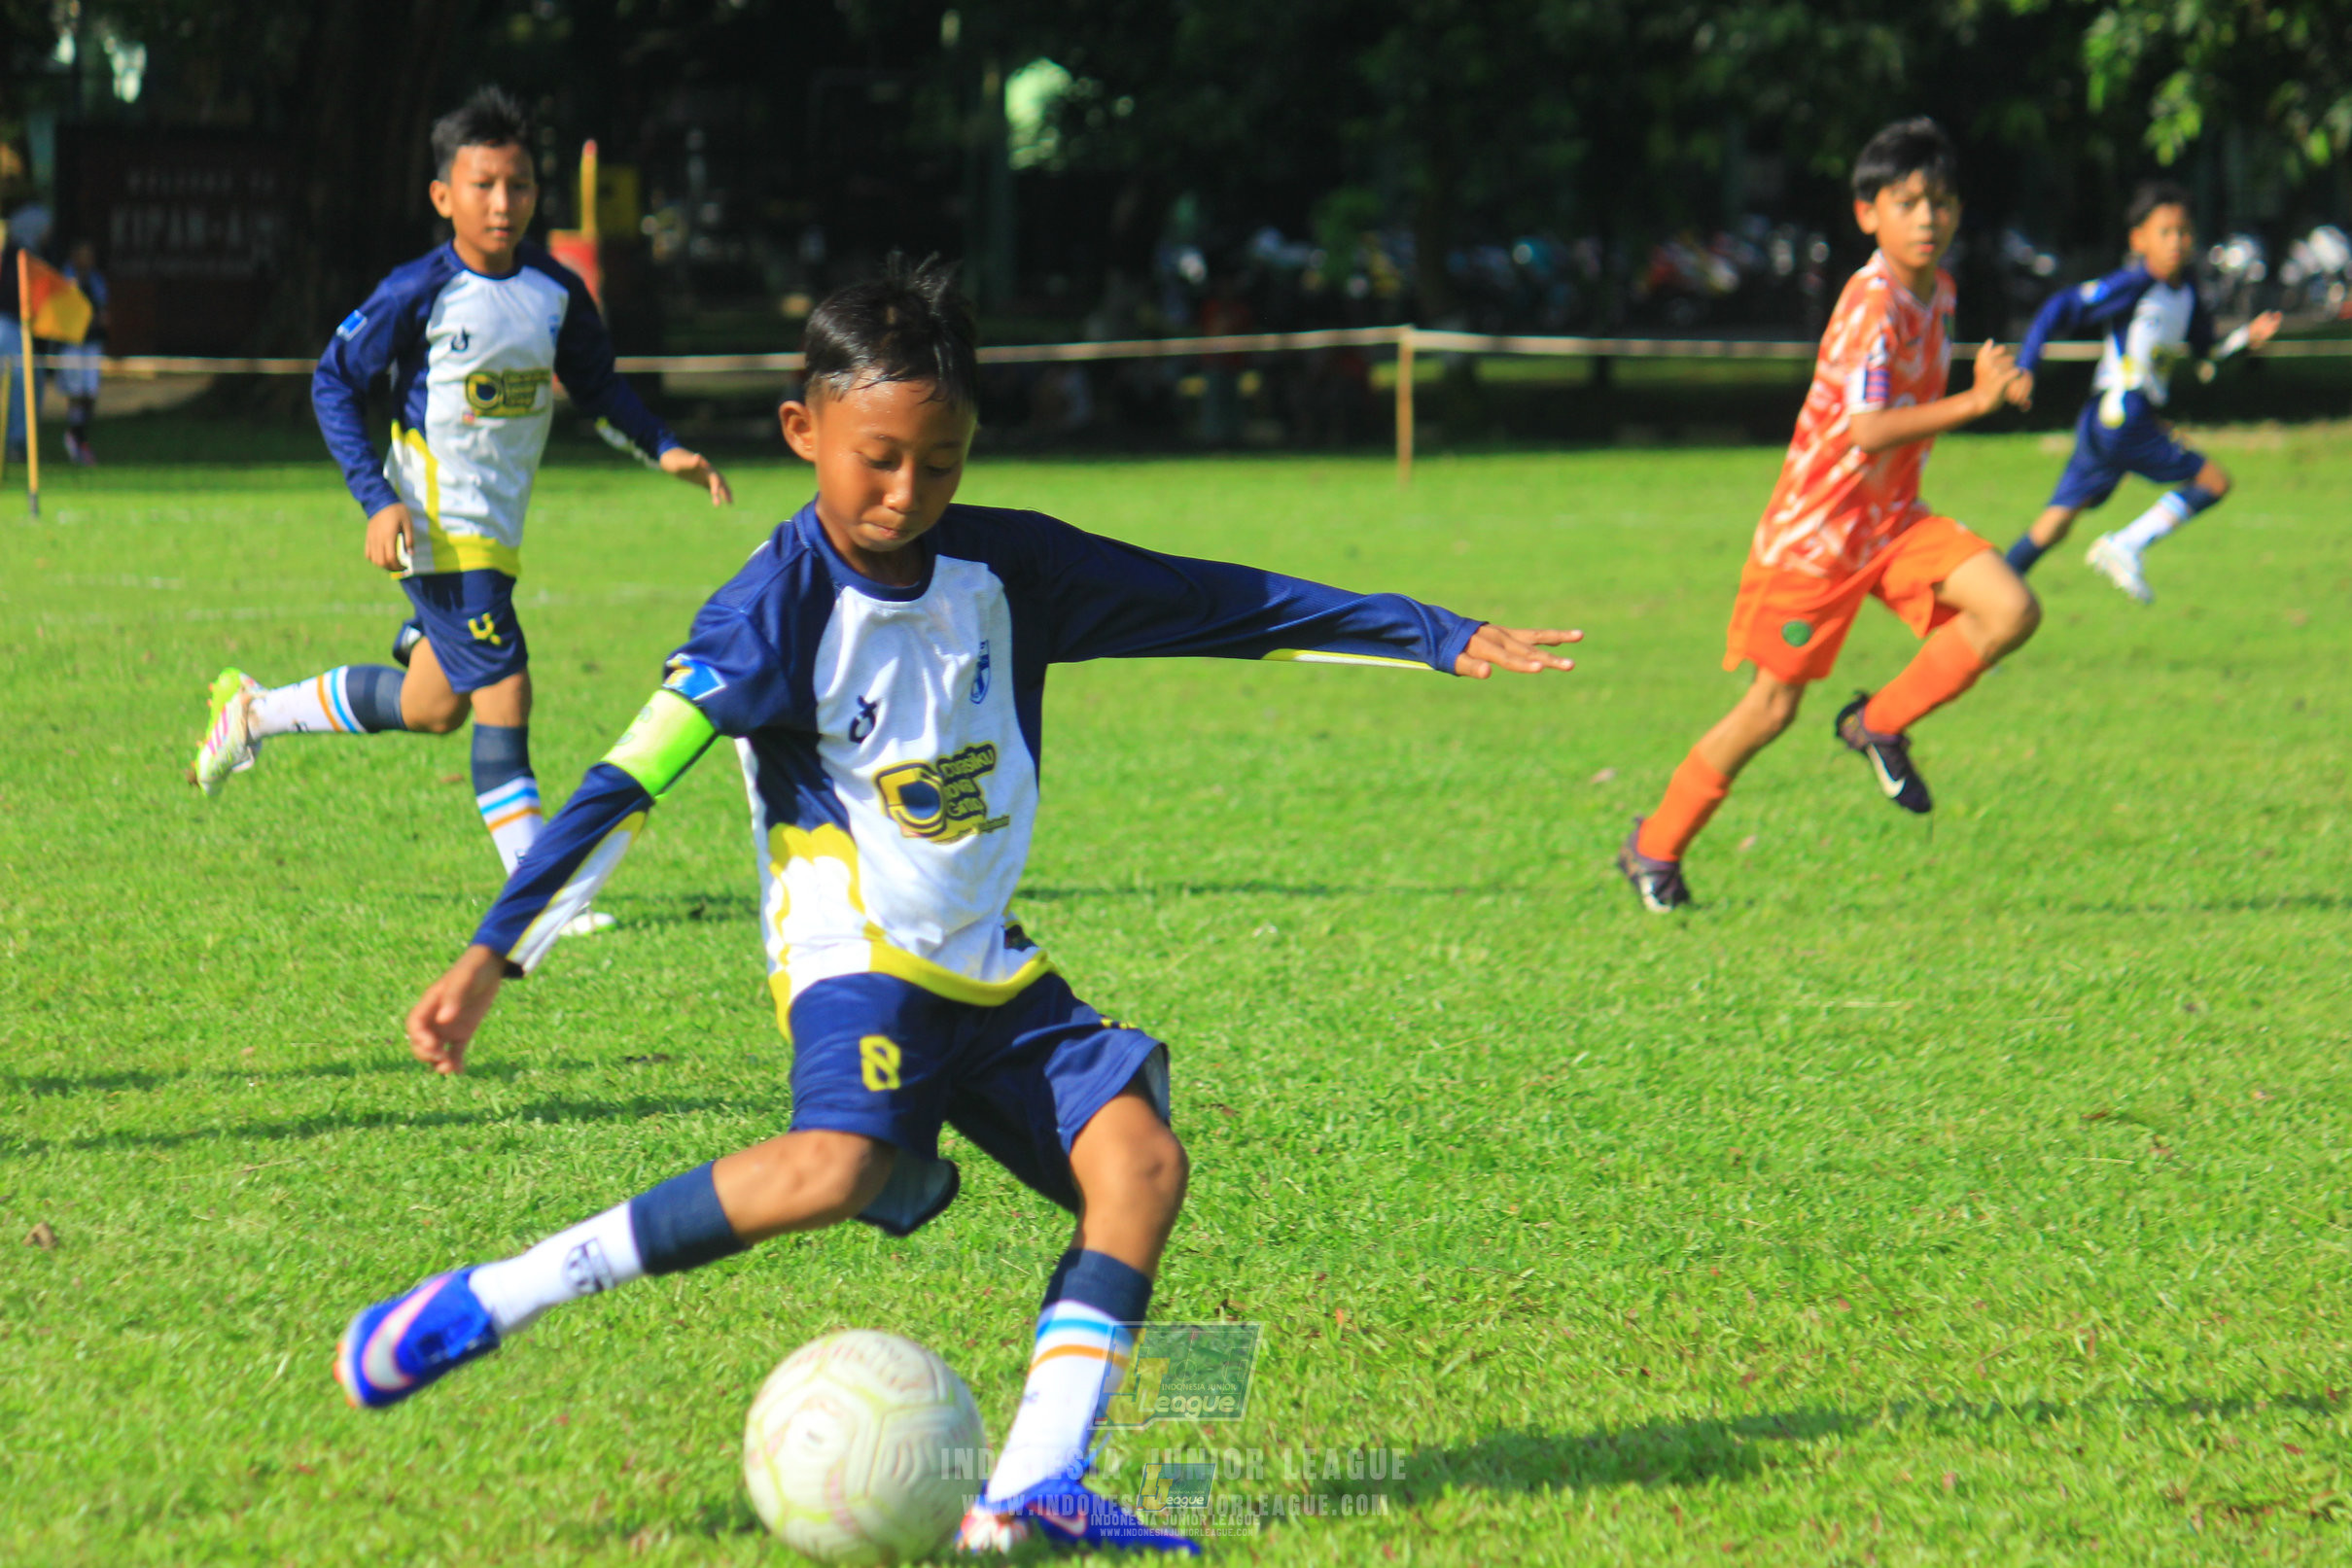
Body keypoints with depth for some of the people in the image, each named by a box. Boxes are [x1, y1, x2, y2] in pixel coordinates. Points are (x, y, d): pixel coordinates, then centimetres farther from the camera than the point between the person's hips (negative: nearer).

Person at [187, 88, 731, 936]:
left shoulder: (556, 291, 1)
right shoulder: (420, 294, -14)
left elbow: (597, 384, 17)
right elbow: (335, 381, -6)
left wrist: (664, 449, 3)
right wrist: (377, 500, -14)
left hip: (499, 528, 7)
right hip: (437, 524, -7)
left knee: (430, 706, 16)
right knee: (503, 691, -13)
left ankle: (254, 710, 36)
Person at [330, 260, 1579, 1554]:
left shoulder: (1005, 569, 2)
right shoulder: (778, 611, -13)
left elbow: (1216, 603, 8)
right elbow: (629, 780, -18)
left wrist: (1441, 640, 9)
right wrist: (494, 955, -26)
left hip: (991, 967, 6)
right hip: (853, 956, -6)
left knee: (1139, 1155, -13)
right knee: (839, 1163, -32)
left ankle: (1033, 1491, -19)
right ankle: (488, 1303, -27)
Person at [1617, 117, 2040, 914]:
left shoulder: (1936, 289, 4)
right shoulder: (1873, 302, -23)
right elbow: (1868, 429, -33)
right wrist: (1974, 402, -35)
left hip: (1894, 518, 7)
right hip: (1818, 524, -7)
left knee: (2011, 610, -15)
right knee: (1773, 705, 2)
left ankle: (1881, 725, 3)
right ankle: (1656, 845, 20)